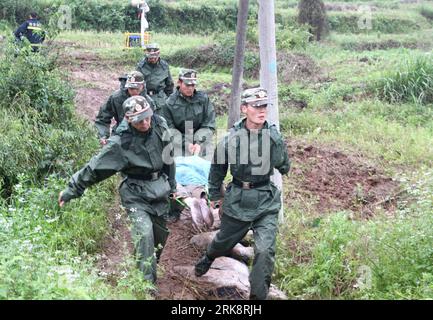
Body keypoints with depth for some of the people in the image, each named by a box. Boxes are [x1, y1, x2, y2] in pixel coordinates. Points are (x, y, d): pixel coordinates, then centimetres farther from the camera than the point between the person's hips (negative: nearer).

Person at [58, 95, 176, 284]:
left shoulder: (160, 125, -8)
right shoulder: (121, 142, -22)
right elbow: (95, 166, -17)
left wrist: (171, 184, 17)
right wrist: (71, 190, -12)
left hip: (159, 190, 5)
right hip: (136, 193, -5)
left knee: (160, 235, 13)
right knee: (144, 233, -20)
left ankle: (151, 266, 36)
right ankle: (147, 283, -12)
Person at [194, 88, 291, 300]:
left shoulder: (274, 137, -9)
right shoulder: (232, 138, -10)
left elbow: (284, 167, 7)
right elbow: (218, 167, 7)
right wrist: (215, 195, 14)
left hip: (265, 203, -1)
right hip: (237, 200, 1)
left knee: (265, 250, -15)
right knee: (224, 241, 23)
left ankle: (258, 295, 3)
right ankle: (208, 258, 60)